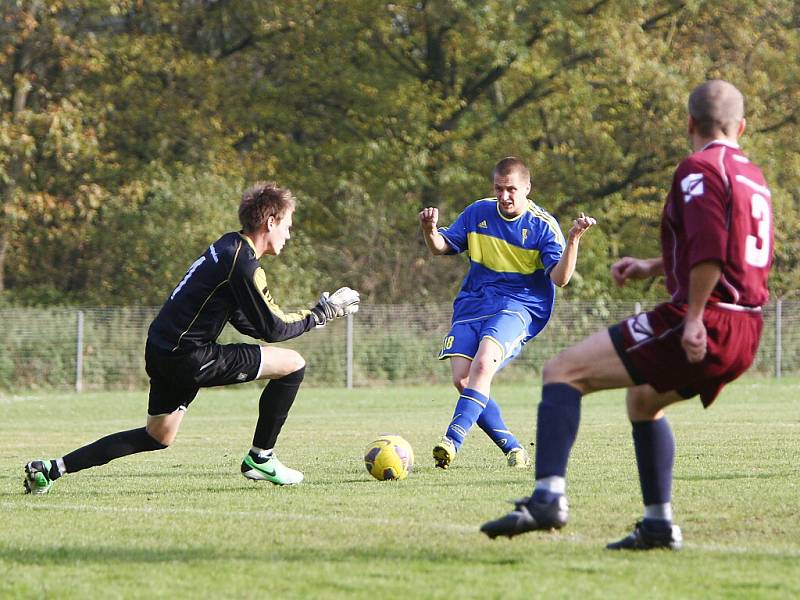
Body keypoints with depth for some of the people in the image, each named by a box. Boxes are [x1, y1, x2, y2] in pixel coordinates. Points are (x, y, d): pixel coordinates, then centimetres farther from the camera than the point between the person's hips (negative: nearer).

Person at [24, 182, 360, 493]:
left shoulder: (228, 248, 15)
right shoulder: (243, 265, -16)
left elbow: (245, 322, 20)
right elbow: (271, 329, -13)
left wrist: (312, 316, 15)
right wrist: (322, 314, 0)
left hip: (161, 349, 10)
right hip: (189, 357, -10)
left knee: (158, 437, 24)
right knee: (292, 364, -5)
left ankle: (52, 468, 17)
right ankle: (260, 459, 5)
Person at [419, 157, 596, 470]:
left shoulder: (543, 226, -5)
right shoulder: (478, 213, 7)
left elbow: (560, 277, -13)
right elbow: (442, 246, 14)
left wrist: (573, 239, -29)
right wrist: (430, 232, -9)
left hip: (519, 305, -5)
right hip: (472, 303, 5)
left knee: (483, 364, -30)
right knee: (462, 380, -13)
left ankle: (452, 441, -36)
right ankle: (512, 448, -1)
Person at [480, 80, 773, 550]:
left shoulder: (700, 168, -7)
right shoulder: (753, 177, 20)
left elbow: (708, 247, -23)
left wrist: (694, 318, -22)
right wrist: (653, 268, 31)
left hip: (701, 329, -9)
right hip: (746, 334, 9)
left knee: (563, 372, -7)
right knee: (643, 399, 33)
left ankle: (549, 497, -22)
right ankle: (659, 524, 31)